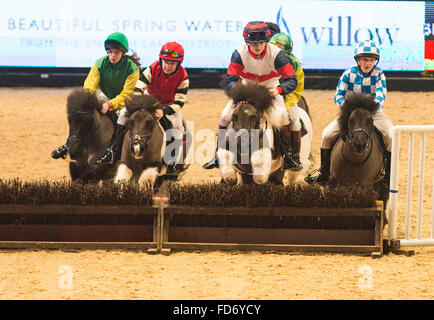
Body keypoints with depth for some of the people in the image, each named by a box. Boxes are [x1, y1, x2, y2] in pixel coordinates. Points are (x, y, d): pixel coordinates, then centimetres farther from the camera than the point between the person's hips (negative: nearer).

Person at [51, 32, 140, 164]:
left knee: (125, 113, -37)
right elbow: (89, 86, -12)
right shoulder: (100, 64, -8)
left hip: (124, 101, -5)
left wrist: (110, 105, -37)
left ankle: (111, 150, -42)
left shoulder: (132, 68, -19)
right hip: (106, 98, 5)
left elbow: (126, 94, -24)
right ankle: (68, 145, -8)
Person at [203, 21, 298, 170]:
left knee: (282, 119, -25)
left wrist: (279, 90, -48)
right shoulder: (240, 53, -25)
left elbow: (292, 80, -27)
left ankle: (287, 154, -1)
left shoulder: (276, 53, -28)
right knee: (225, 116, -11)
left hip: (271, 89, -2)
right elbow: (230, 80, -24)